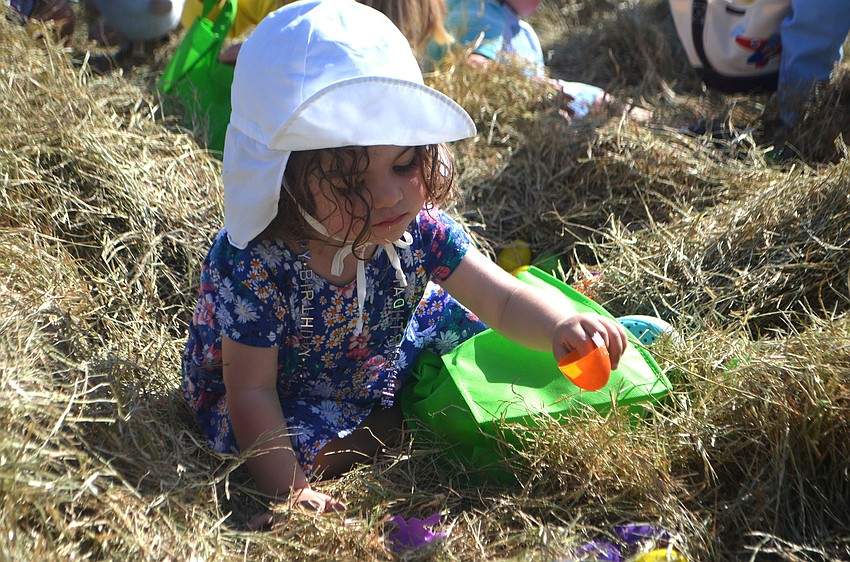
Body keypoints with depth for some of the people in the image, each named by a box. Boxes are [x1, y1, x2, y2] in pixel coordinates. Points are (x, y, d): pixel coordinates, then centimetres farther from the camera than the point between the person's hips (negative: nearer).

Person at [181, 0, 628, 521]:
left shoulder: (418, 229, -23)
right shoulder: (254, 266, -36)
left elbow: (506, 301, -21)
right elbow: (251, 391, -29)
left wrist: (560, 325, -43)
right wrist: (289, 490, -35)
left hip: (380, 356, 4)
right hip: (286, 396, -4)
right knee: (298, 438, -32)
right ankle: (393, 423, -5)